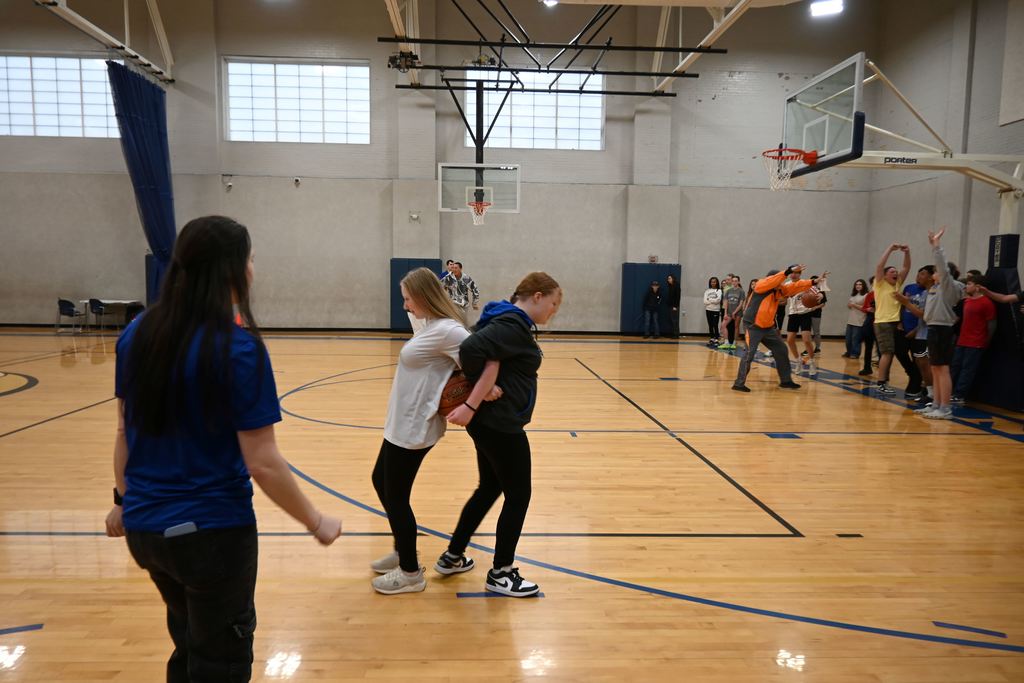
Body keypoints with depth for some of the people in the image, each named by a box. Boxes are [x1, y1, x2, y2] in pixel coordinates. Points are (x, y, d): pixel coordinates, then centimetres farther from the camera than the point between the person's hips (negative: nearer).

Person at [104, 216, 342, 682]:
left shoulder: (137, 334, -2)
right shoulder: (238, 348, -22)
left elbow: (124, 432, 8)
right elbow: (263, 464, -21)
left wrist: (123, 500, 21)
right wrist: (316, 523, -8)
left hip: (144, 526, 6)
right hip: (211, 531, -6)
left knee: (189, 644, 29)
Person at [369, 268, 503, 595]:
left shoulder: (446, 330, -21)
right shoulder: (430, 325, 8)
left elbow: (489, 361, -25)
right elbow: (470, 362, 12)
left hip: (414, 429, -10)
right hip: (402, 425, 10)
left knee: (396, 497, 3)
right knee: (380, 481, 23)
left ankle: (410, 573, 22)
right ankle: (403, 551, 39)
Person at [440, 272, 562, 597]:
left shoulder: (510, 322, 12)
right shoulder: (512, 326, -19)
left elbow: (477, 348, 14)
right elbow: (471, 349, -31)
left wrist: (474, 399, 5)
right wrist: (473, 403, -22)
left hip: (490, 422, 10)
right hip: (500, 425, -10)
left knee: (489, 488, 22)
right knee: (518, 495, 4)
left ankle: (452, 556, 34)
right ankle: (501, 574, 19)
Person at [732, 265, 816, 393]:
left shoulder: (779, 290, 7)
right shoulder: (760, 285, -13)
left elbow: (796, 286, 7)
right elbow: (774, 280, -30)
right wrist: (788, 271, -36)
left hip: (768, 327, 8)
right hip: (753, 326, -8)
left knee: (781, 350, 12)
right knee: (749, 354, -15)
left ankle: (785, 380, 25)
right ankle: (739, 384, -10)